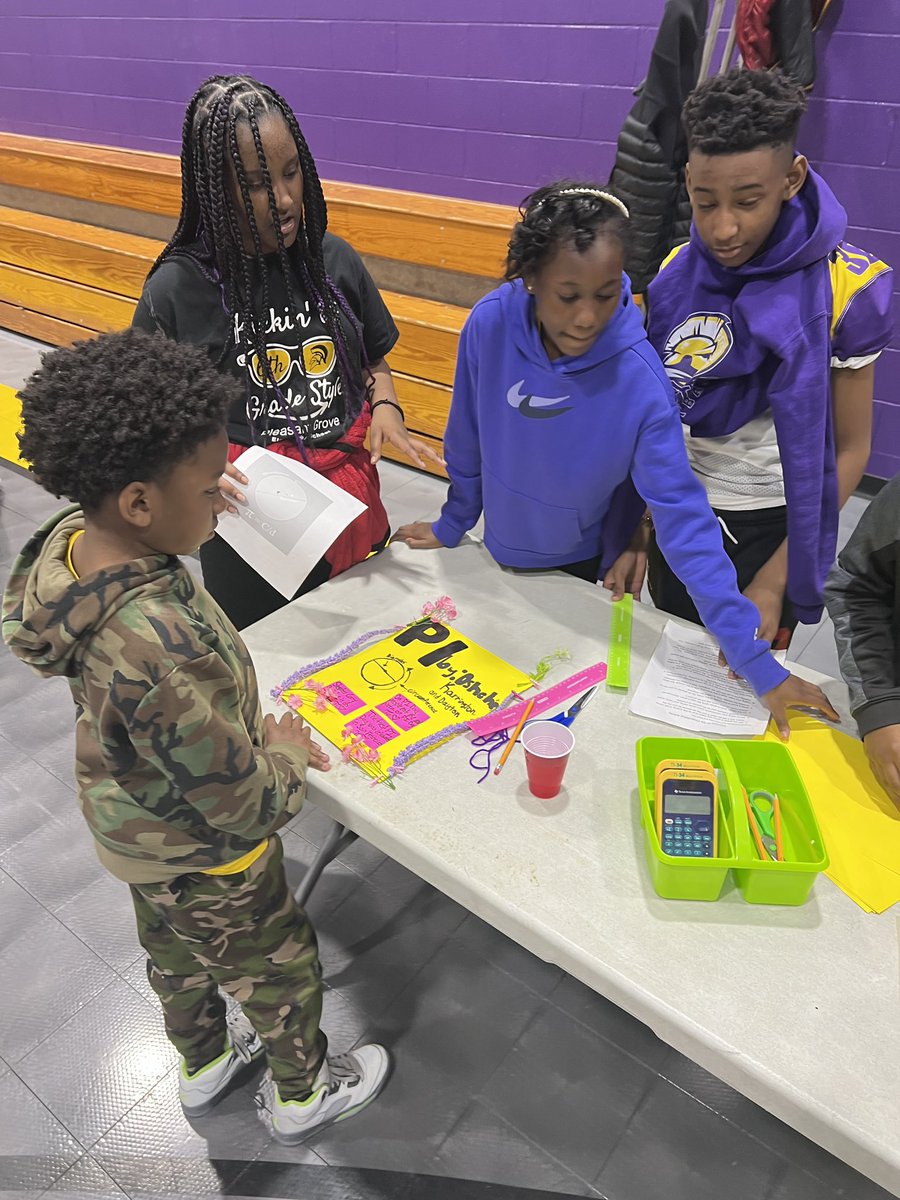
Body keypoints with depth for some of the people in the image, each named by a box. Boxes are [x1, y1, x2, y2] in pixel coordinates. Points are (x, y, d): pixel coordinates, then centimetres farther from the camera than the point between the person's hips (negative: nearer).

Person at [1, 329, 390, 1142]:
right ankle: (307, 1092, 51)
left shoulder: (68, 540, -18)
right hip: (202, 860, -7)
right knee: (280, 969, 22)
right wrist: (286, 753, -13)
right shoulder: (163, 649, -44)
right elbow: (244, 808, -32)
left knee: (176, 954, 32)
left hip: (131, 828, 8)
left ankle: (203, 1065, 62)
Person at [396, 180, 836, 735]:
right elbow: (468, 440, -8)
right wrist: (453, 524, 7)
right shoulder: (490, 325, -23)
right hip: (501, 551, 2)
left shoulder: (640, 378, -29)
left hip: (587, 569, -2)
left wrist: (756, 659, -32)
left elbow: (681, 512, -29)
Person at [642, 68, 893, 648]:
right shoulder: (675, 273, -3)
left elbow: (850, 450, -10)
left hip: (766, 527, -3)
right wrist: (635, 530, 0)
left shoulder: (841, 286, -14)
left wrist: (774, 580, -15)